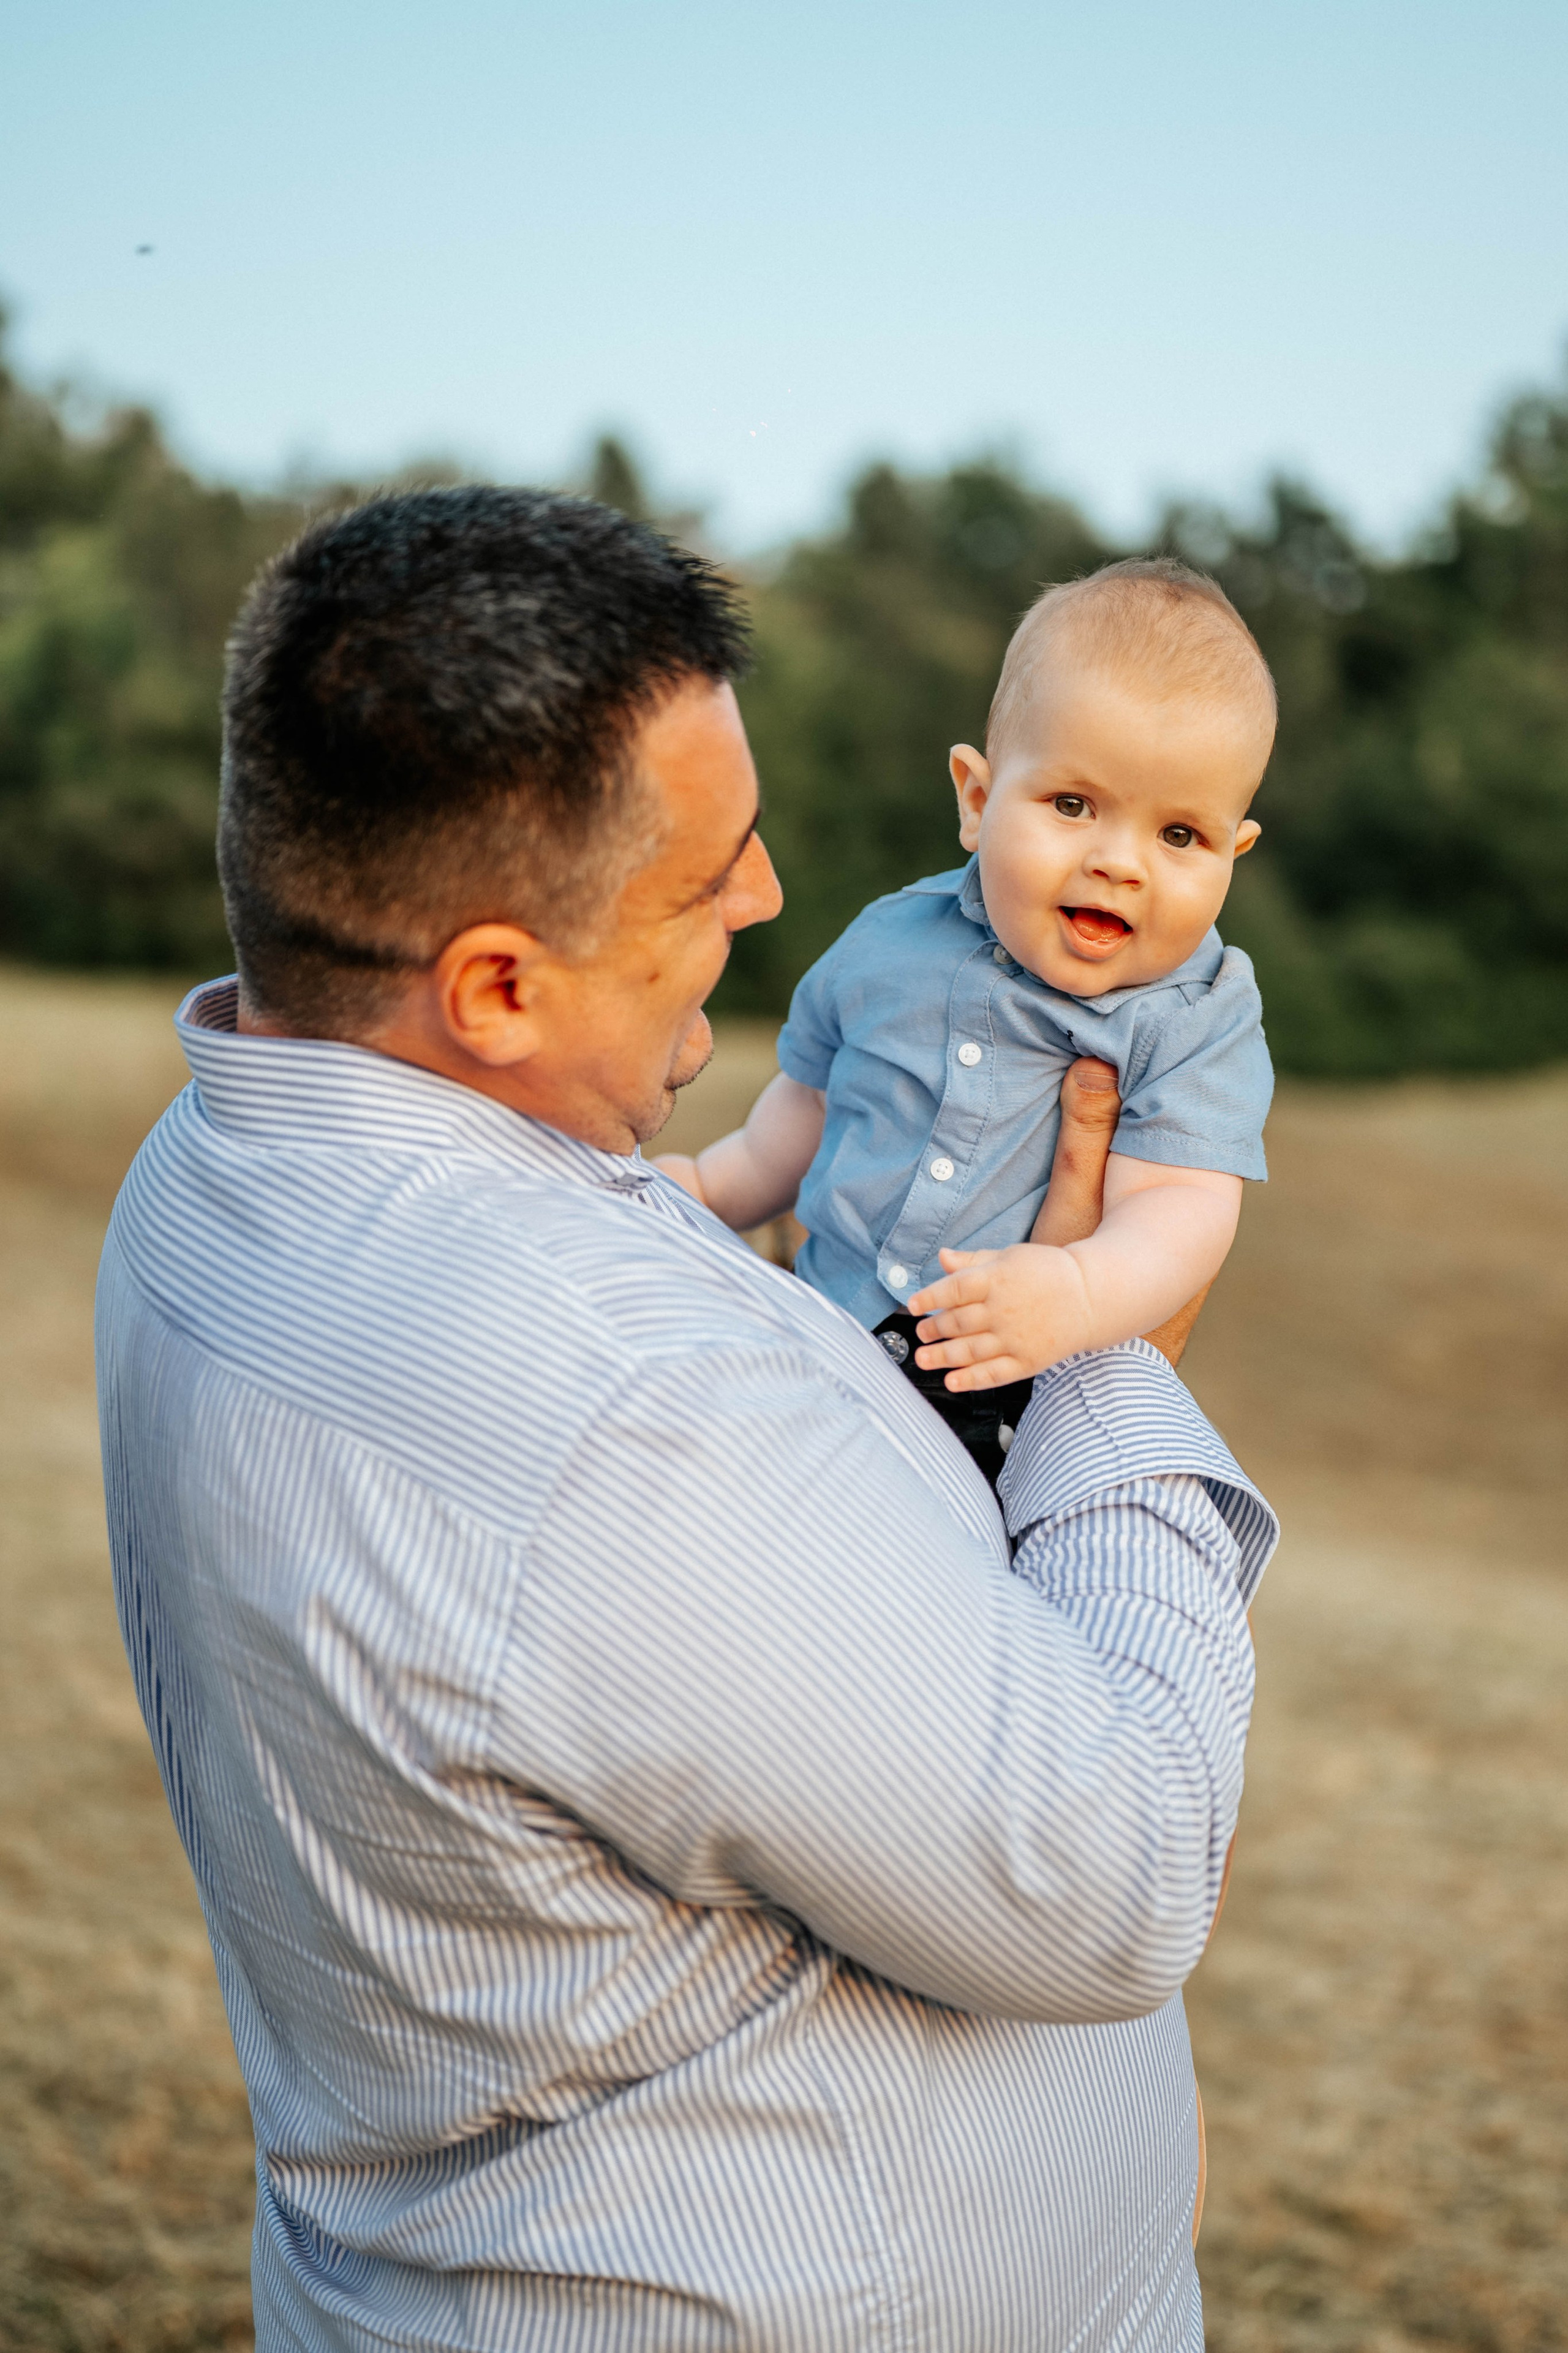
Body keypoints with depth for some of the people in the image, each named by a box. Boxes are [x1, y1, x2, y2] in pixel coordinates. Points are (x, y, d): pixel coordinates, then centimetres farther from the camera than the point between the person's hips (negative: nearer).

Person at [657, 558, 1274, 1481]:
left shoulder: (1201, 1019, -7)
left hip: (1034, 1407, -4)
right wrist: (715, 1183, 21)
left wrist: (1077, 1291, -38)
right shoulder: (892, 944, 5)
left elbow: (1181, 1206, -20)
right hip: (829, 1362, 4)